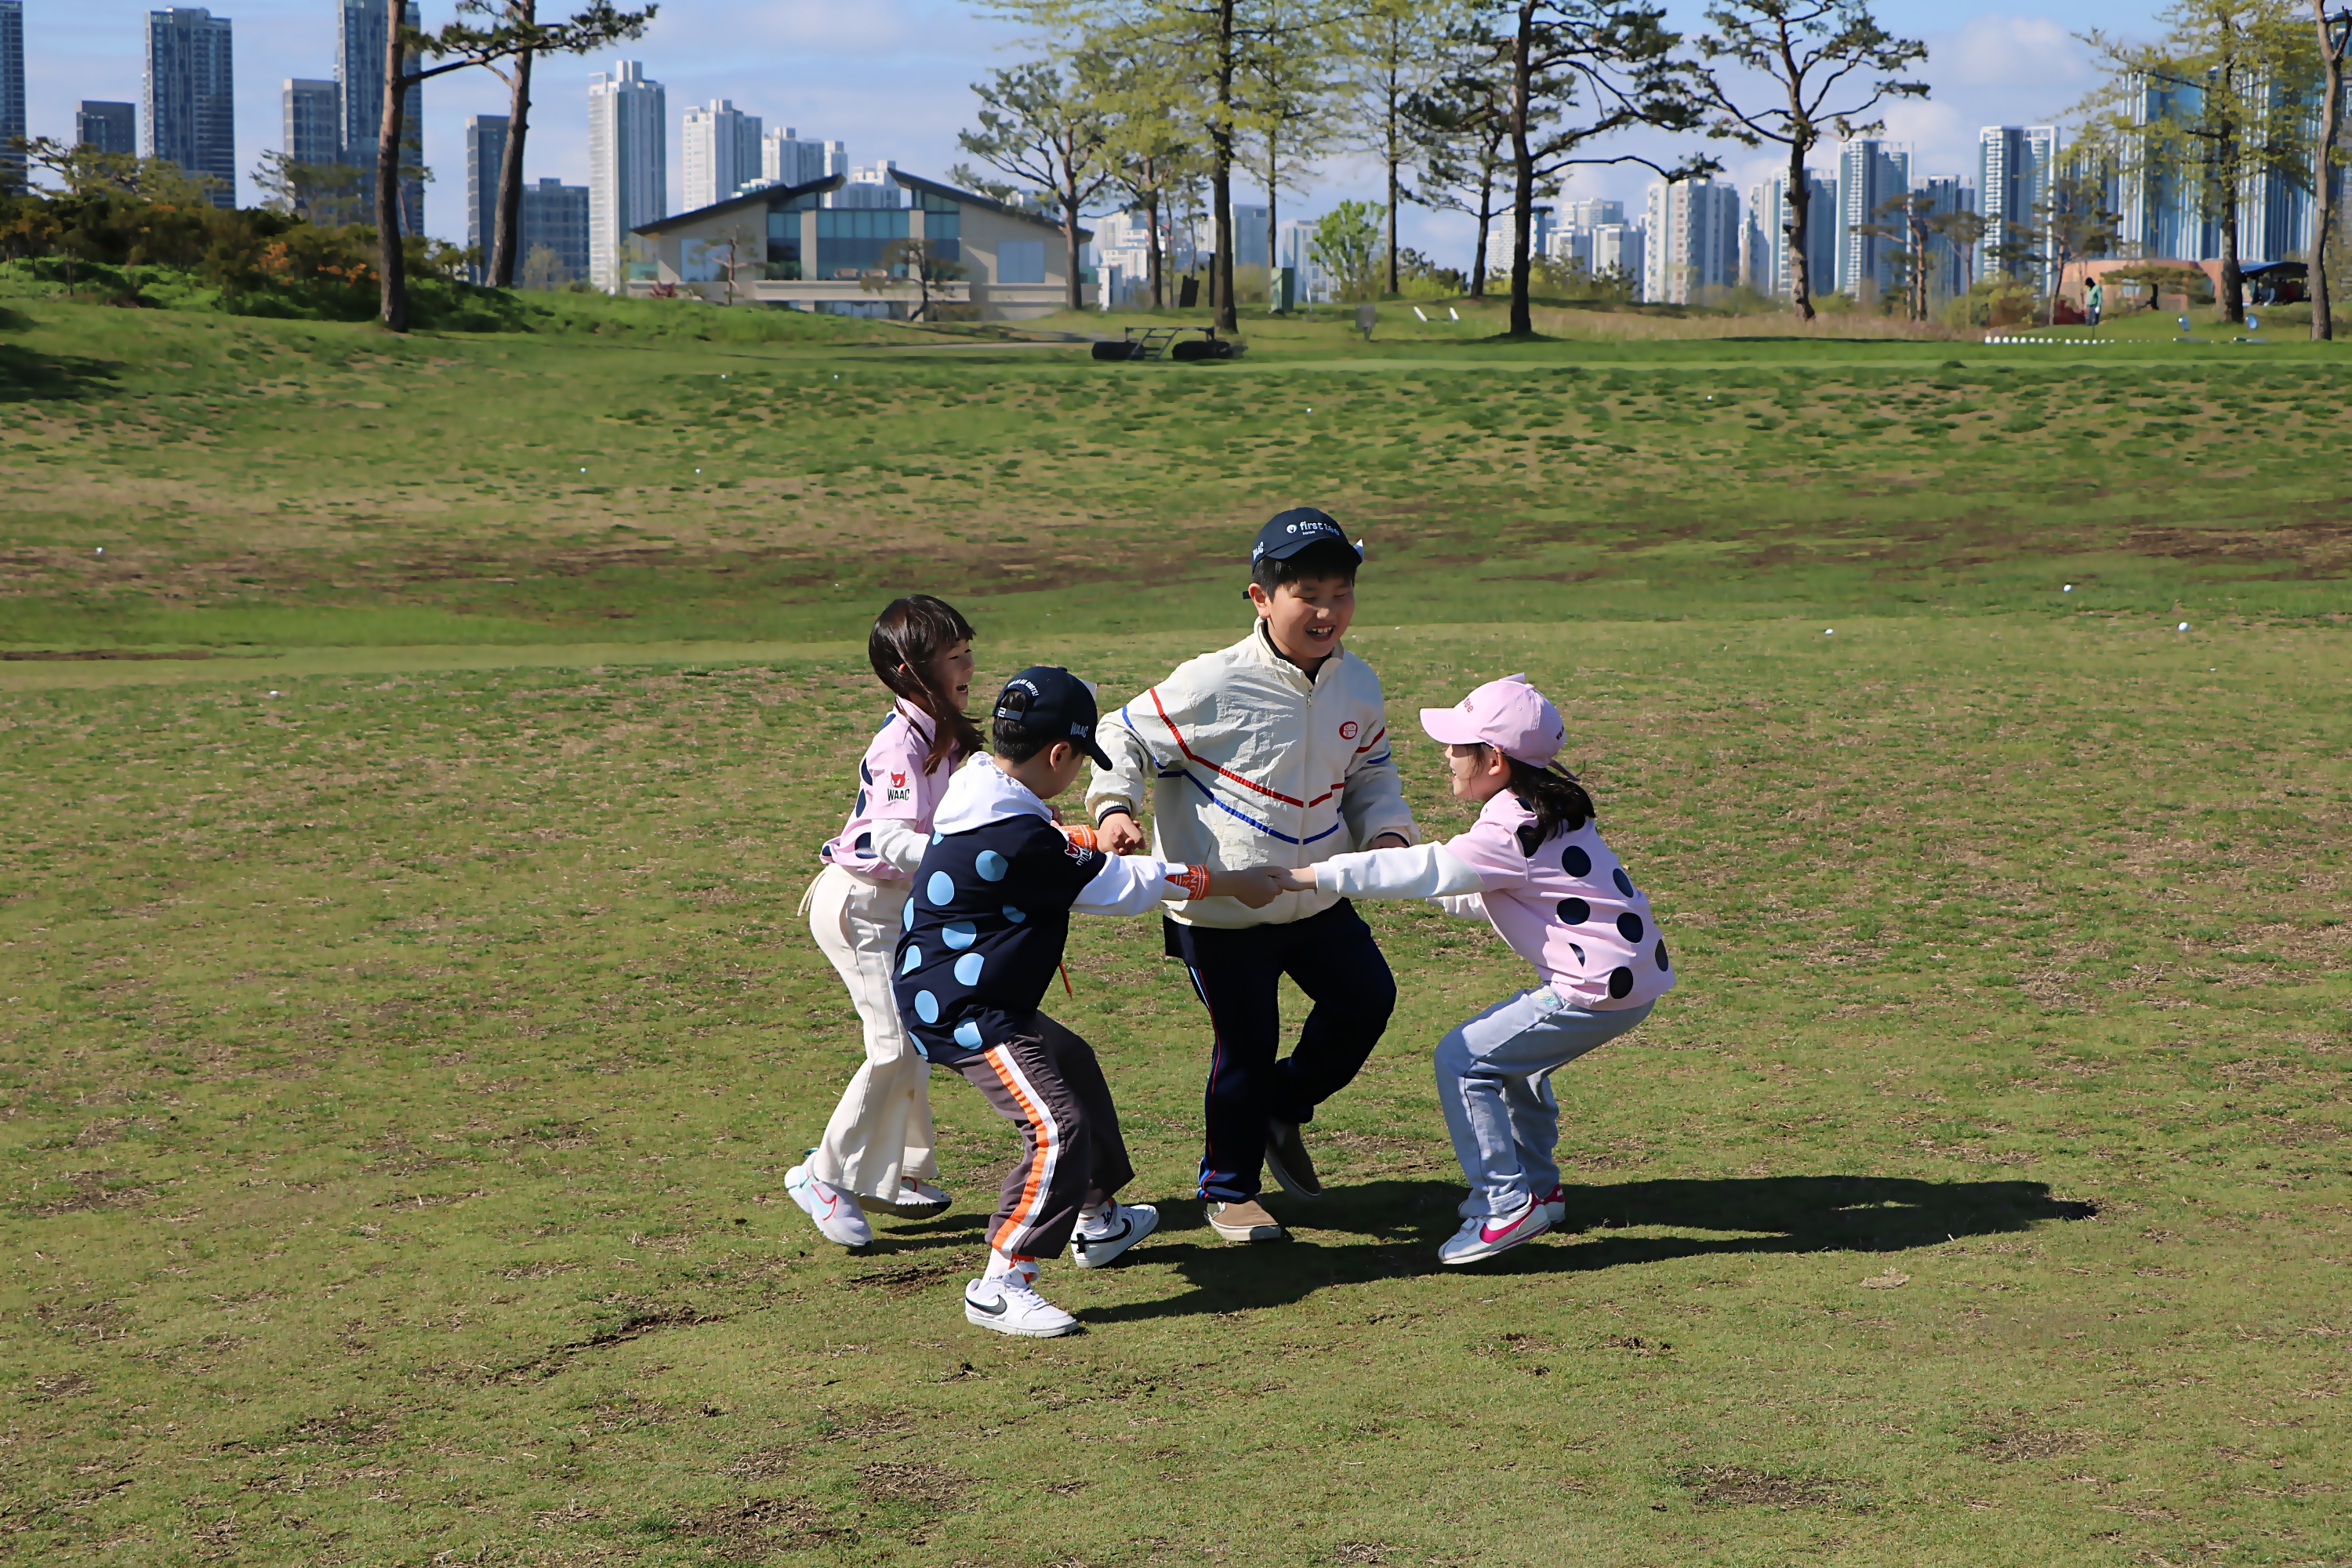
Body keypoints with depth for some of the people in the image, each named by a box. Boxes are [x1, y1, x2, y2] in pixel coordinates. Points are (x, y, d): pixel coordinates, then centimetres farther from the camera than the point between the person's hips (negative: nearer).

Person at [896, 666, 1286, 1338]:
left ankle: (1097, 1219, 45)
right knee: (1056, 1127, -19)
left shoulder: (983, 801, 3)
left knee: (1072, 1063, 28)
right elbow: (1124, 885, -15)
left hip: (977, 1002, 11)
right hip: (964, 1013, -11)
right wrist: (1233, 884, -4)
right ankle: (1000, 1283, -15)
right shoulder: (1018, 840, -26)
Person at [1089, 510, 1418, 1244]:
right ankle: (1229, 1188, 25)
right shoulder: (1215, 686, -21)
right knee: (1246, 1043, 2)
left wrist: (1387, 830, -5)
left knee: (1367, 997, 8)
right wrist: (1113, 807, -28)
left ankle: (1282, 1111, 34)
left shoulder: (1358, 686, -2)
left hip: (1316, 899, 6)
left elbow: (1371, 776, 14)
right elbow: (1124, 737, -11)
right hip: (1221, 910, -6)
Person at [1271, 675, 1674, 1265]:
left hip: (1599, 989, -10)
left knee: (1462, 1060, -6)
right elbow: (1485, 896, 25)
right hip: (1636, 974, 10)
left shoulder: (1511, 831, -15)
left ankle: (1506, 1204, -5)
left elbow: (1424, 871, -17)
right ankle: (1538, 1188, 37)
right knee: (1513, 1055, 28)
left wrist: (1311, 875, -15)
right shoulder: (1545, 808, 14)